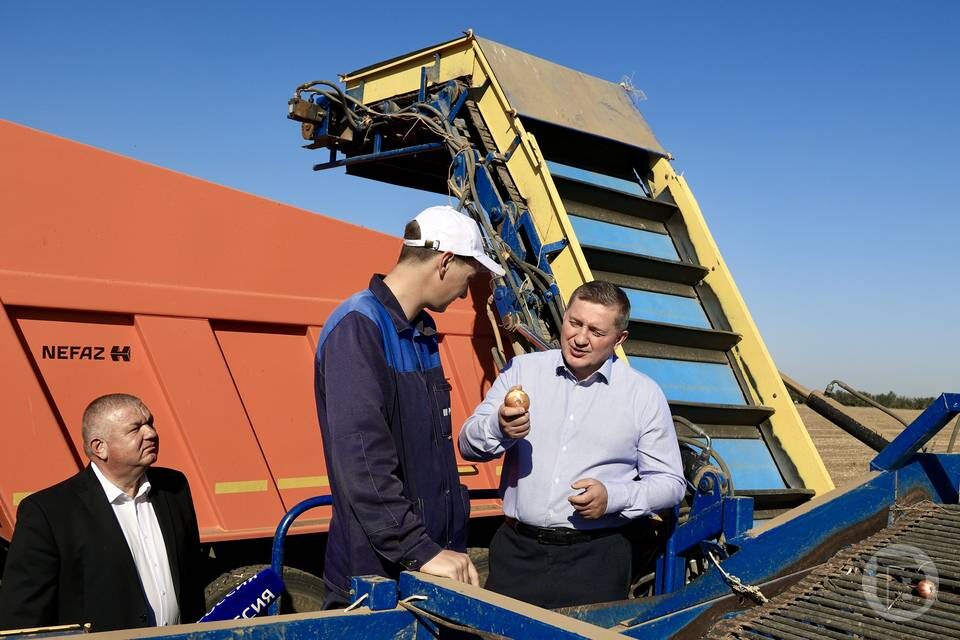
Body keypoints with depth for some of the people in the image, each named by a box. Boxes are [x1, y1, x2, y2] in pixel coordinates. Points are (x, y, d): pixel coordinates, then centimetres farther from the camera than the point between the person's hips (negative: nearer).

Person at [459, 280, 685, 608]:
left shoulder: (644, 394, 0)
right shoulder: (522, 370, 4)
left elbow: (669, 483, 3)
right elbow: (468, 444, 2)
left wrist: (614, 497, -14)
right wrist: (499, 428, -20)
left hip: (596, 558, -1)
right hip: (517, 551, 1)